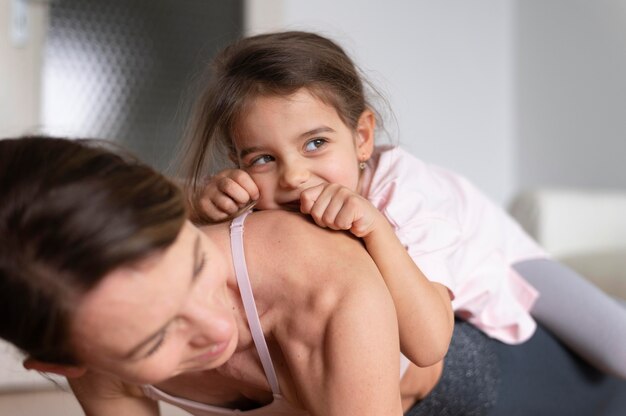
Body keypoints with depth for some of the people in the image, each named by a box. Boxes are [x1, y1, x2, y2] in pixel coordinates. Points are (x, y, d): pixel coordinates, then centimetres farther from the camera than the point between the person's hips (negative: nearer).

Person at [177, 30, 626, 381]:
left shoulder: (402, 192, -43)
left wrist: (376, 230, -58)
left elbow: (427, 347, -48)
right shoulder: (261, 196, -31)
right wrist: (205, 214, -44)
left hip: (486, 257, -3)